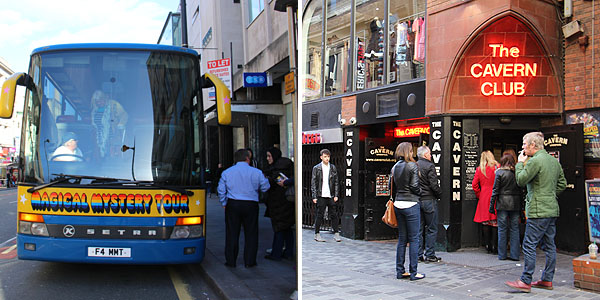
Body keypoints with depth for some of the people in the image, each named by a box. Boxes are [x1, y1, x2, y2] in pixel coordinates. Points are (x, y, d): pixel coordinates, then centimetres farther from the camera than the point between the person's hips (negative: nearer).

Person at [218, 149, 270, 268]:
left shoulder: (227, 172, 2)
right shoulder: (256, 172, -4)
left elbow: (221, 190, 4)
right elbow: (265, 188, 3)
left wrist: (224, 204, 14)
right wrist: (265, 179, 22)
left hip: (232, 205, 2)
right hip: (251, 205, -1)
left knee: (232, 233, 8)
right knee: (251, 234, 8)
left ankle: (231, 261, 13)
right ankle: (249, 261, 11)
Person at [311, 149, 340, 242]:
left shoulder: (333, 168, 10)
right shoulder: (316, 168, 2)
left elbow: (336, 182, 11)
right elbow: (313, 183, 1)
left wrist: (336, 195, 3)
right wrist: (314, 197, -5)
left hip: (331, 196, 3)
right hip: (321, 196, -2)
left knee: (334, 215, 3)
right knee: (319, 215, 1)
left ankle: (336, 234, 10)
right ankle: (317, 234, 11)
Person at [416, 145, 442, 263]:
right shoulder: (429, 166, -12)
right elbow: (434, 185, -15)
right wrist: (439, 194, 0)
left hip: (417, 200, 6)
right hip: (429, 200, -6)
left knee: (418, 229, 10)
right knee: (432, 229, 2)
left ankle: (418, 255, 12)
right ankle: (430, 255, 3)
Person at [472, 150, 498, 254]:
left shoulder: (479, 169, 3)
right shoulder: (497, 167, -3)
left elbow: (474, 185, 1)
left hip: (483, 198, 2)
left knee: (485, 222, 6)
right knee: (495, 222, 2)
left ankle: (487, 246, 7)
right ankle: (494, 246, -1)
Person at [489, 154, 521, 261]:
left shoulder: (500, 173, -4)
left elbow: (495, 190, -5)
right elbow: (521, 190, 5)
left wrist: (492, 206, -1)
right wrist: (521, 206, 11)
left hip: (502, 203, -3)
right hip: (515, 204, 3)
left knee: (502, 229, 4)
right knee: (514, 228, 7)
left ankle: (502, 254, 7)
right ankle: (514, 255, 7)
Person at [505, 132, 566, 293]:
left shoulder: (535, 161, -14)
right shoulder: (554, 160, 14)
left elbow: (521, 180, -12)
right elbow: (562, 184, 18)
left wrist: (520, 163, 0)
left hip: (538, 211, -9)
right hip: (552, 210, 9)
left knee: (529, 245, -7)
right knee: (549, 246, 11)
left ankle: (525, 282, -6)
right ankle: (547, 280, 17)